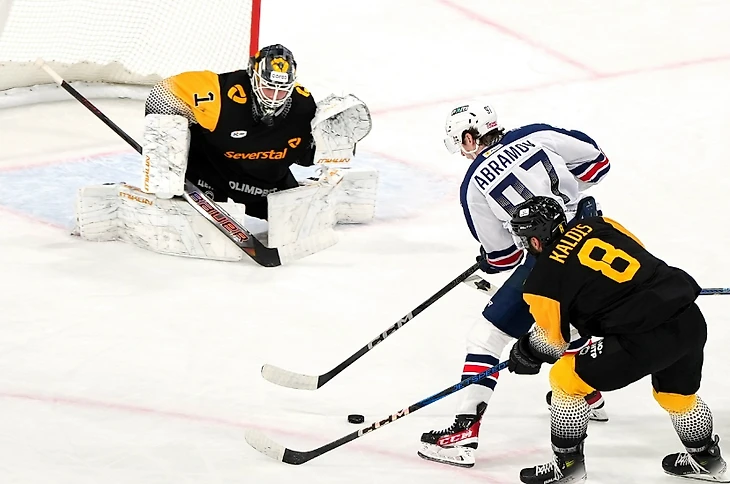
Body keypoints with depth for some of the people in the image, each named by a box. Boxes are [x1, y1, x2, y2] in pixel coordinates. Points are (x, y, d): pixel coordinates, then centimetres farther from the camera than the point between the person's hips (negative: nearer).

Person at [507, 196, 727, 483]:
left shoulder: (542, 281, -1)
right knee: (676, 393, 34)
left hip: (647, 339, -7)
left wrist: (526, 354, 32)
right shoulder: (597, 225, 12)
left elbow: (553, 341, 12)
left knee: (567, 380, 10)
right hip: (691, 319, 7)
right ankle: (705, 458, 51)